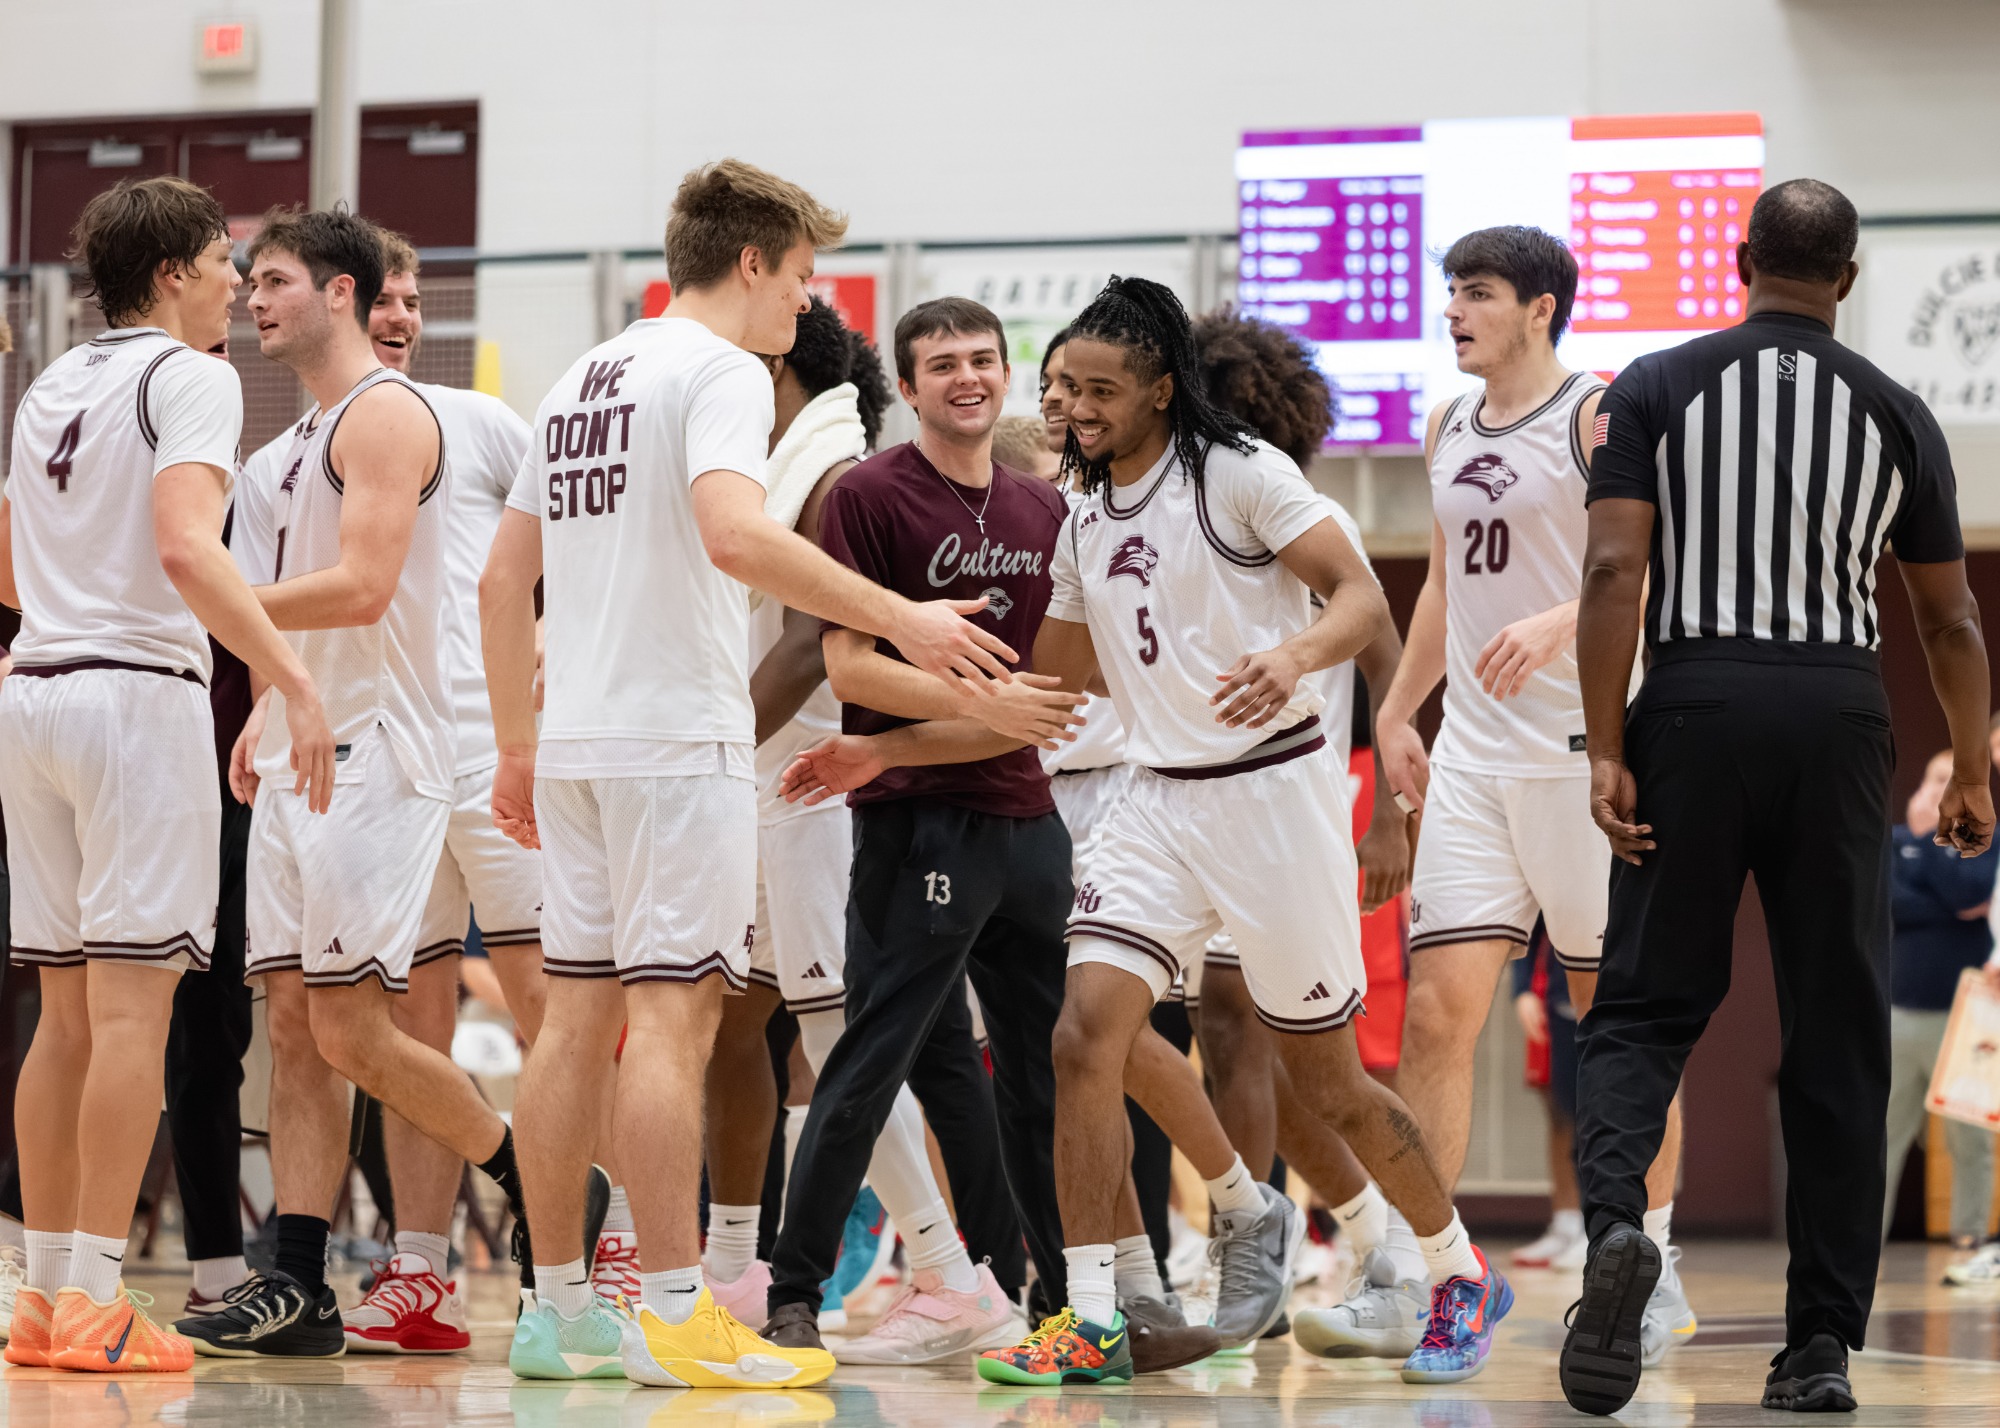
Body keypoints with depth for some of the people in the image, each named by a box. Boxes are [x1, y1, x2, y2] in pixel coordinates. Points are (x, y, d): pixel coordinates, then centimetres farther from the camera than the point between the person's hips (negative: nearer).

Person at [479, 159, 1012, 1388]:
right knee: (672, 1014, -8)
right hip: (680, 735, -8)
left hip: (576, 742, 8)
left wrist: (520, 745, 24)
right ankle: (677, 1318, -10)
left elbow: (505, 577, 20)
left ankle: (558, 1308, 12)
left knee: (581, 1015, 10)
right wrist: (900, 619, -26)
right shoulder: (721, 370, -8)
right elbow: (736, 535, -26)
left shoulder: (585, 380, 18)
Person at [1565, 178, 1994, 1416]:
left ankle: (1615, 1215, -24)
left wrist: (1605, 753, -5)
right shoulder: (1895, 411, 9)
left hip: (1696, 707, -1)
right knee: (1839, 1043, 7)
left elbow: (1614, 572, -6)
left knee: (1646, 1009, 6)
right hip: (1842, 712, 1)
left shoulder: (1657, 387, 4)